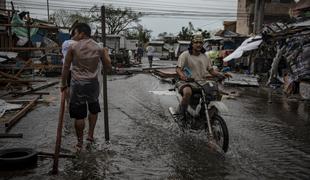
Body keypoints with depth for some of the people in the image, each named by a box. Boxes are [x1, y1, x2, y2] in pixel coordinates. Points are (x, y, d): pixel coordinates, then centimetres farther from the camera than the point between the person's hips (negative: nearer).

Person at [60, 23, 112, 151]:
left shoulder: (73, 48, -5)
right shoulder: (99, 48, 2)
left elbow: (66, 68, -1)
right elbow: (108, 67, 8)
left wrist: (63, 84, 11)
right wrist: (106, 54, 24)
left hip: (77, 84, -2)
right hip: (93, 83, 3)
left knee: (79, 115, 6)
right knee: (94, 109, 26)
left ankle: (80, 143, 16)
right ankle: (90, 135, 28)